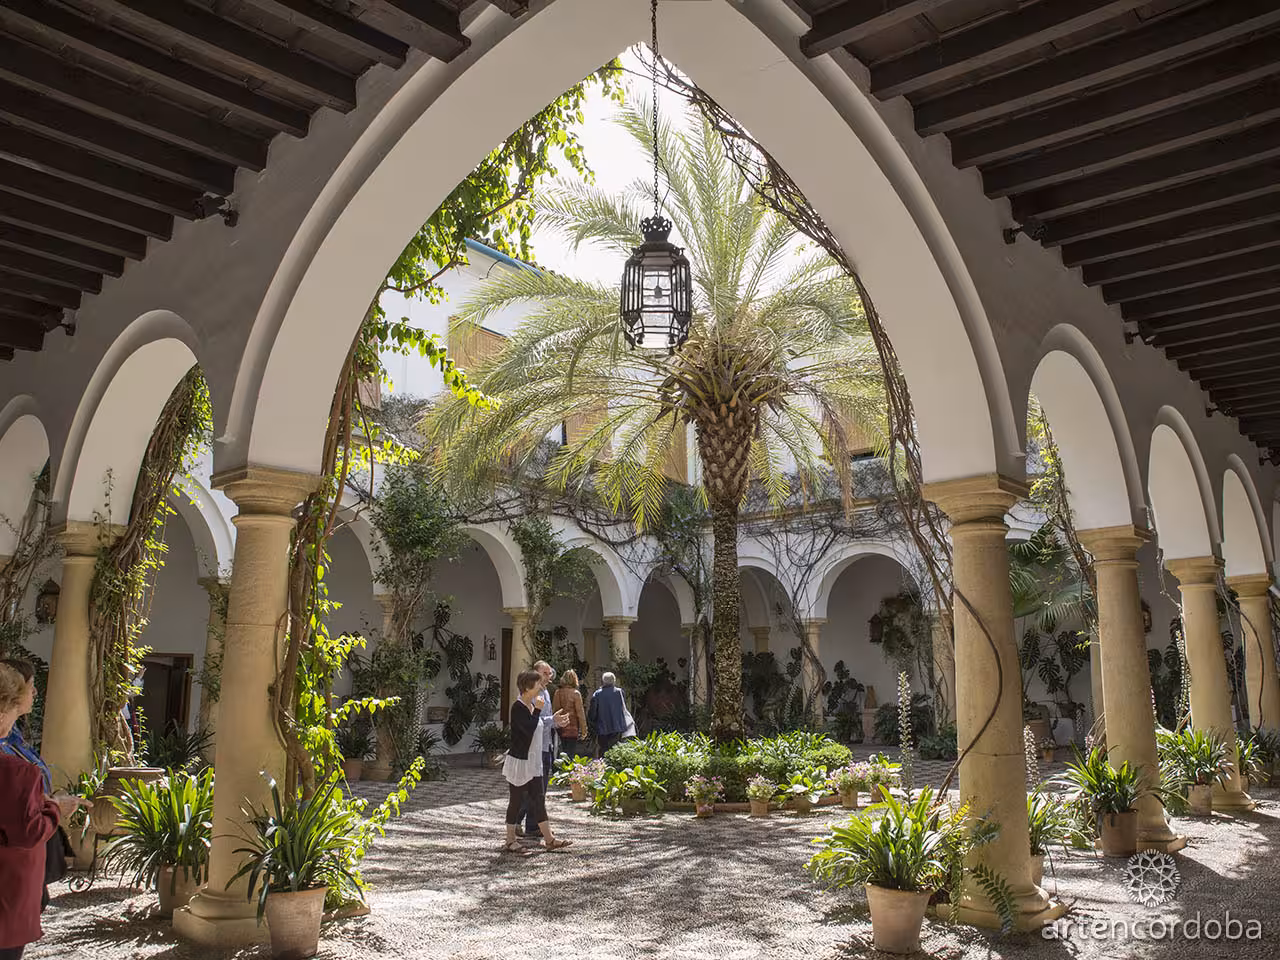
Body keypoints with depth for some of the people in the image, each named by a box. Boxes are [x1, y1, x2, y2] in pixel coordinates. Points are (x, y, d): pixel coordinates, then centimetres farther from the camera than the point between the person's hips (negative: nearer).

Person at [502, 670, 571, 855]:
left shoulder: (532, 705, 10)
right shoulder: (518, 707, -18)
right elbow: (529, 729, -27)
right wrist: (538, 710, -22)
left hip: (533, 761, 8)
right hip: (519, 761, -8)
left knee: (538, 799, 9)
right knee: (517, 800, 3)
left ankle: (549, 839, 12)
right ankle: (510, 840, 15)